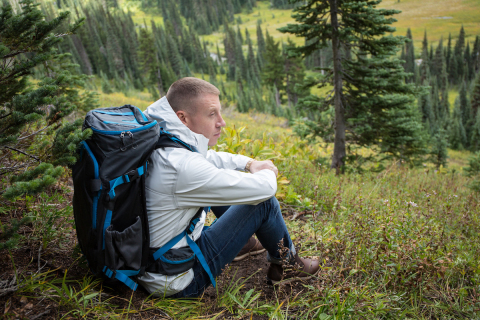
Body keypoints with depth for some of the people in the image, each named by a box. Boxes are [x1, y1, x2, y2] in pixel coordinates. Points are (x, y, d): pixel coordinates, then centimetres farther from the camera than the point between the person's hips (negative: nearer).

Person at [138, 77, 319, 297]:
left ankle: (240, 242, 35)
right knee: (264, 201, -7)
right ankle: (285, 265, 19)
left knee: (217, 183, 18)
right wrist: (266, 172, -2)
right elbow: (264, 189, -24)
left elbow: (209, 157, 16)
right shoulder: (183, 167, -33)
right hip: (174, 283, -9)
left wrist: (249, 163, 4)